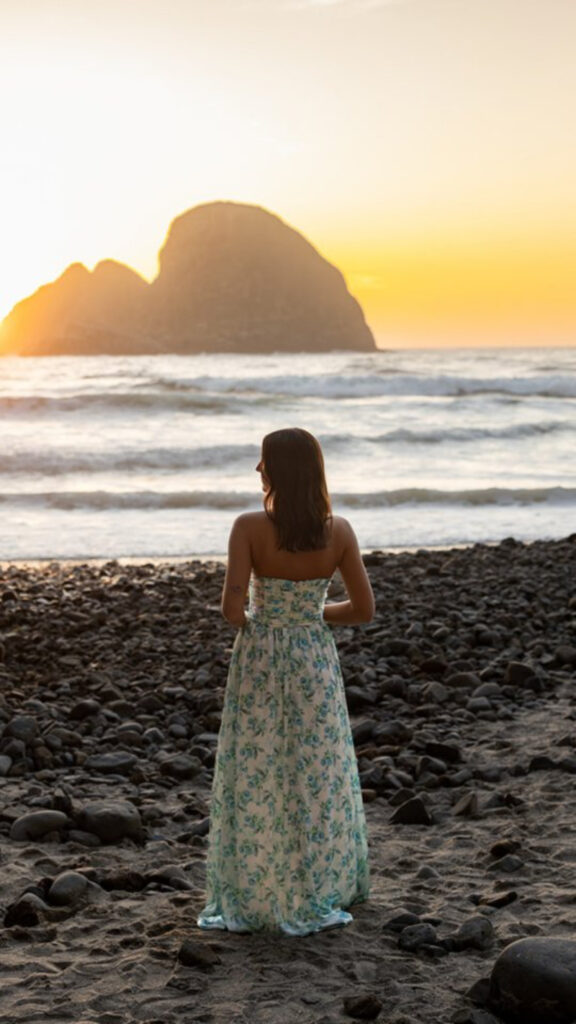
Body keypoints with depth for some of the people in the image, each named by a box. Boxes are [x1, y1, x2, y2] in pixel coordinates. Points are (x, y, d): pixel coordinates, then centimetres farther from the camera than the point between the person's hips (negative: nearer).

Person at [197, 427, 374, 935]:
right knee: (317, 777, 15)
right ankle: (317, 896, 24)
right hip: (314, 659, 2)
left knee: (253, 780, 10)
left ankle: (247, 899, 18)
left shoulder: (250, 527, -16)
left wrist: (246, 624, 2)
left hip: (259, 661, -2)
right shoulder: (338, 531, -8)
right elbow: (364, 609, -3)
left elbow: (232, 606, -21)